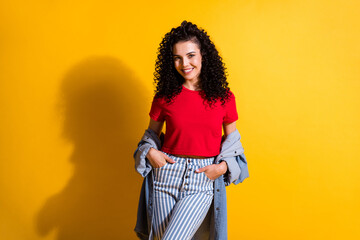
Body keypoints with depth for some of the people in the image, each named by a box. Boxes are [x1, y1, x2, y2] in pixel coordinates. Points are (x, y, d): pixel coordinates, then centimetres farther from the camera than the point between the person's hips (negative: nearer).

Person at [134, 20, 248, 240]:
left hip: (202, 181, -1)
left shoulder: (224, 98, 0)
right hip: (167, 174, 2)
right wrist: (150, 152, -6)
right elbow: (151, 133, 14)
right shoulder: (165, 96, 1)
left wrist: (223, 166, -6)